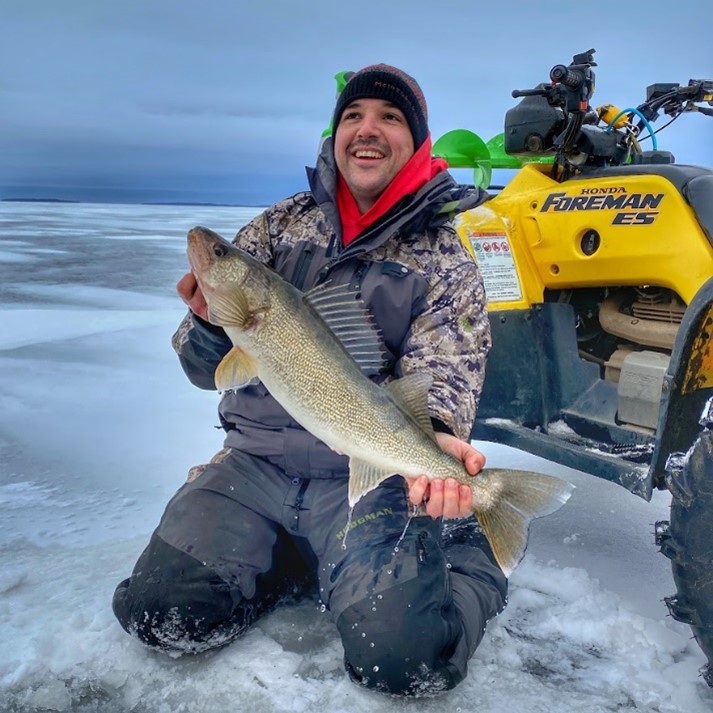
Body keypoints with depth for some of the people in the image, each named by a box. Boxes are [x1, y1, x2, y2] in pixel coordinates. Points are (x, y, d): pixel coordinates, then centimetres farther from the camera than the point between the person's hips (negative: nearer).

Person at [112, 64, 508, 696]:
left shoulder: (448, 264, 0)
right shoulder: (283, 224, 5)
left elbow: (441, 378, -10)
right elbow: (207, 370, 4)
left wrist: (434, 437, -34)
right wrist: (208, 322, -21)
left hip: (370, 477, -3)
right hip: (255, 459, 4)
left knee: (402, 658, -20)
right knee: (157, 613, -10)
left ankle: (466, 558, 11)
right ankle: (309, 559, 14)